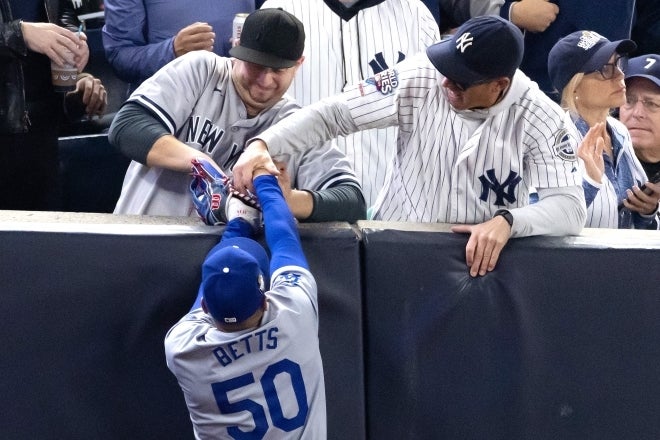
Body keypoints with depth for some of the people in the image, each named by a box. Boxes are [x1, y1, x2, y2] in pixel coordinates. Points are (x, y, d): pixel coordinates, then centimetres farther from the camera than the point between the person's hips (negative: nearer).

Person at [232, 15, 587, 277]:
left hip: (480, 260, 0)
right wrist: (262, 144, -24)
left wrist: (507, 222, -36)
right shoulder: (420, 78, -11)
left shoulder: (540, 119, -13)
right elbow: (334, 112, -9)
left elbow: (570, 206, -16)